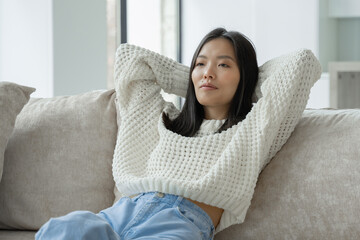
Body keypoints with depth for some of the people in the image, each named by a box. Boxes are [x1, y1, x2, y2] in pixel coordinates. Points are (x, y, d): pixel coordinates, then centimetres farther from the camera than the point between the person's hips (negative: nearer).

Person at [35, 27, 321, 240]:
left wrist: (250, 82, 37)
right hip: (123, 210, 4)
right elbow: (129, 56, 44)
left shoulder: (251, 130, 24)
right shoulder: (167, 121, 37)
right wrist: (196, 82, 43)